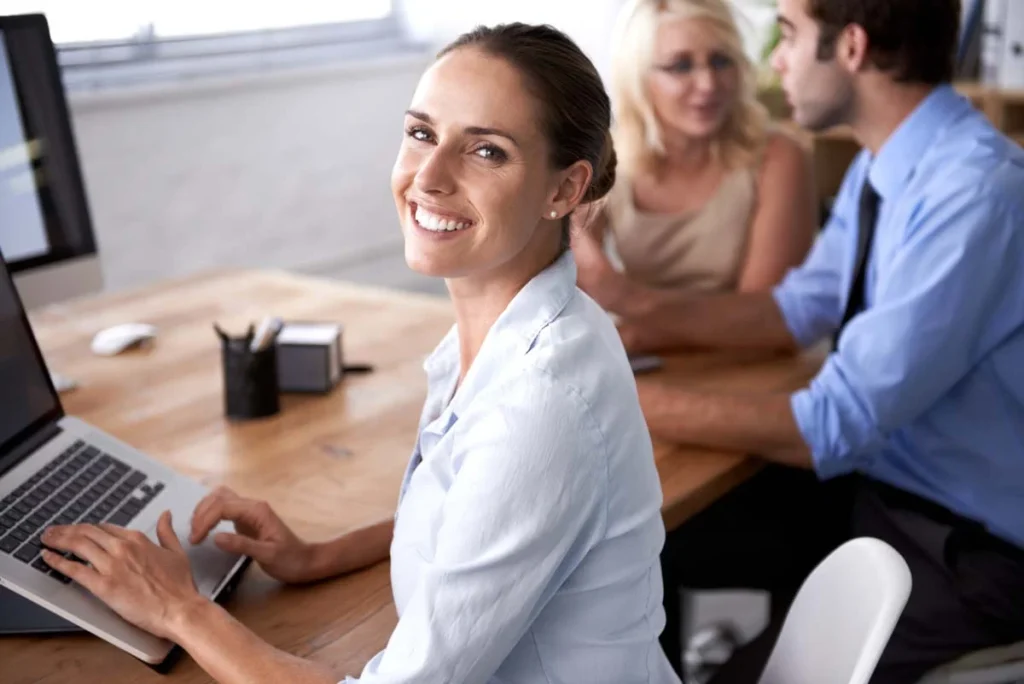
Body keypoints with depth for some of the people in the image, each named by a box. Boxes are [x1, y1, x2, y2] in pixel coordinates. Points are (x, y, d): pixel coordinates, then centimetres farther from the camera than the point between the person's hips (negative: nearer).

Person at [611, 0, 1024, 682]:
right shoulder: (881, 162, -1)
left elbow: (835, 426, -29)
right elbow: (805, 305, 10)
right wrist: (638, 323, -5)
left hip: (965, 545, -8)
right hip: (872, 480, 8)